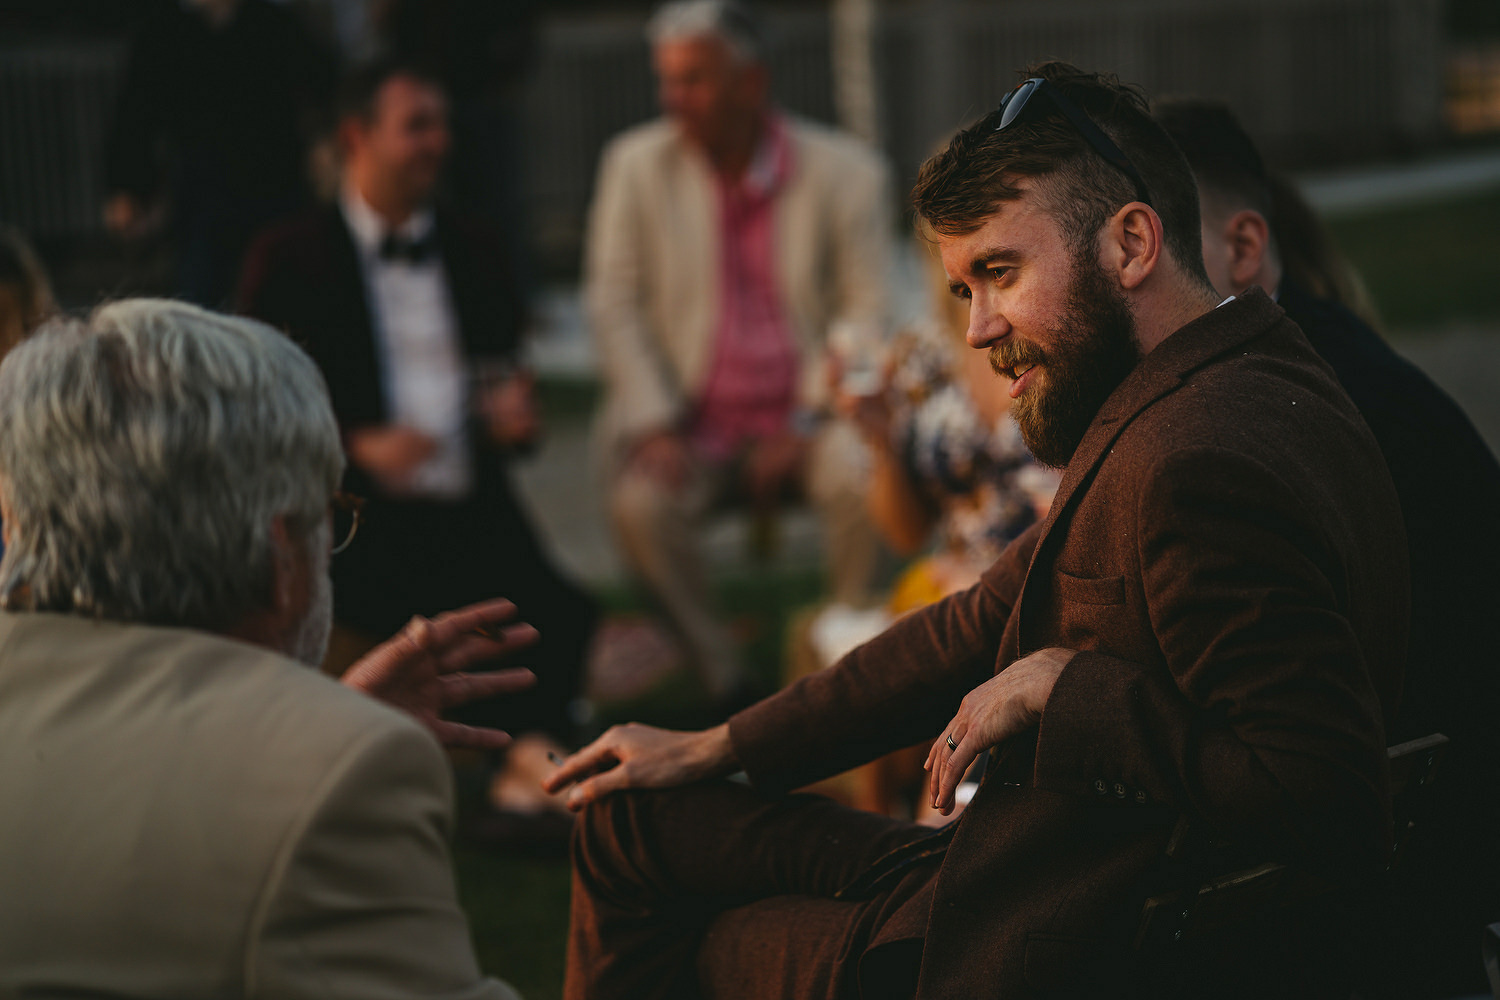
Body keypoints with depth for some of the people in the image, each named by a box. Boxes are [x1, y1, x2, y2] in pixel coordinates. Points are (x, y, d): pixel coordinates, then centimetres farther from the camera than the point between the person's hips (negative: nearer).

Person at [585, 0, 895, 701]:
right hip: (689, 424, 1)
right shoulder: (635, 164, 5)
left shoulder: (845, 172, 2)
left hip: (807, 415, -1)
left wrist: (803, 428, -12)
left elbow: (865, 311, 0)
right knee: (640, 504, -29)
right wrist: (653, 426, -9)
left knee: (859, 477, -31)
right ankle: (724, 682, -15)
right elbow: (614, 304, 3)